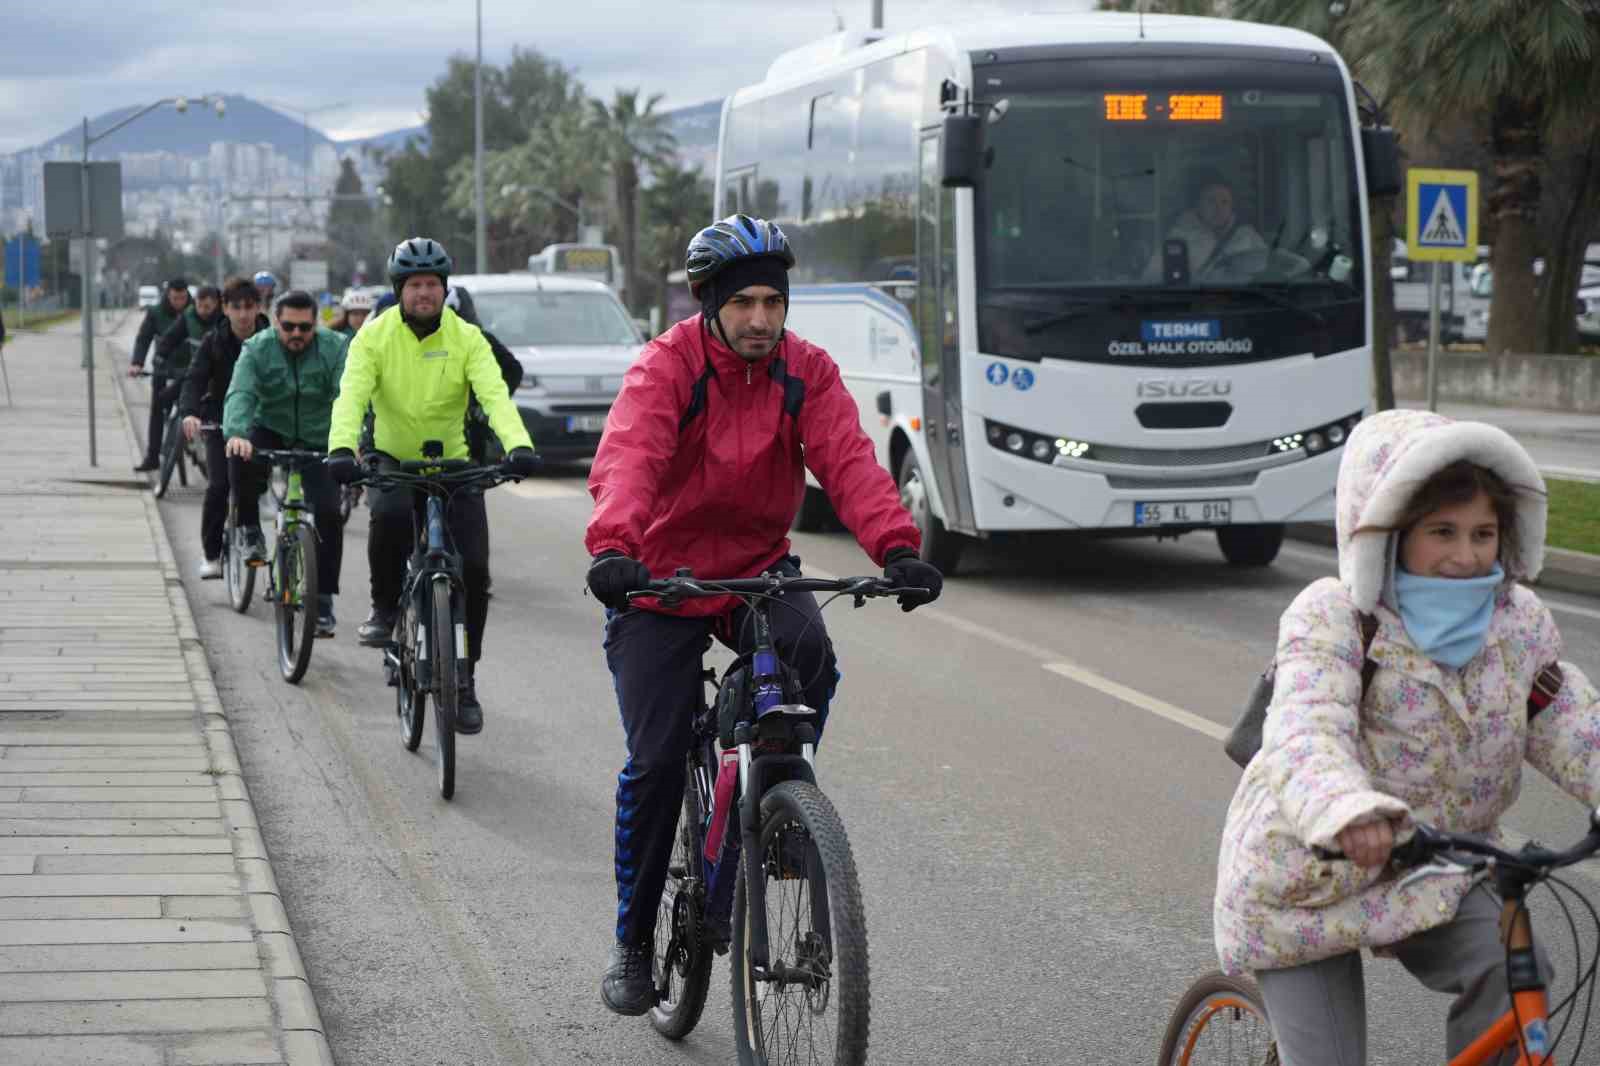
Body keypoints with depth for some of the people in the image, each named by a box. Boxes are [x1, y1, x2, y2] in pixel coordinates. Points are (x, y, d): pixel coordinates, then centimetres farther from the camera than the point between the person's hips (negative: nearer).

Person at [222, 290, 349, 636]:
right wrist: (235, 433, -46)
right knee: (242, 460, -32)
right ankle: (251, 530, -6)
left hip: (318, 442, 0)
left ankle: (323, 601, -3)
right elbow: (240, 394, -25)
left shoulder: (335, 348, -11)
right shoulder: (258, 349, -11)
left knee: (329, 513, -14)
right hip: (270, 434, 0)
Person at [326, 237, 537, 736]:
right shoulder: (375, 335, -10)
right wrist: (342, 448, -43)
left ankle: (464, 680, 5)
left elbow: (495, 394, -23)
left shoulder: (467, 338, -9)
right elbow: (352, 395, -23)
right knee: (389, 513, -36)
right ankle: (385, 606, -9)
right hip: (391, 458, -1)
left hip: (453, 463, 1)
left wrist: (519, 445, -43)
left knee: (473, 570, -12)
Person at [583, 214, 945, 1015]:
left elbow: (848, 462, -20)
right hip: (662, 578, -2)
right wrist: (612, 548, -52)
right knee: (655, 762, -7)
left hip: (758, 568, 2)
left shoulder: (806, 372, -6)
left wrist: (896, 548, -38)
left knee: (809, 655, -29)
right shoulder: (667, 366, -16)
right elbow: (627, 460, -33)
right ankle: (632, 941, 13)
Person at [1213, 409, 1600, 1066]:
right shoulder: (1331, 617, -21)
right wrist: (1347, 812, -58)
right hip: (1305, 883, -4)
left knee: (1509, 974, -24)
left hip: (1429, 879, 4)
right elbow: (1305, 730, -36)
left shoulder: (1521, 622, -4)